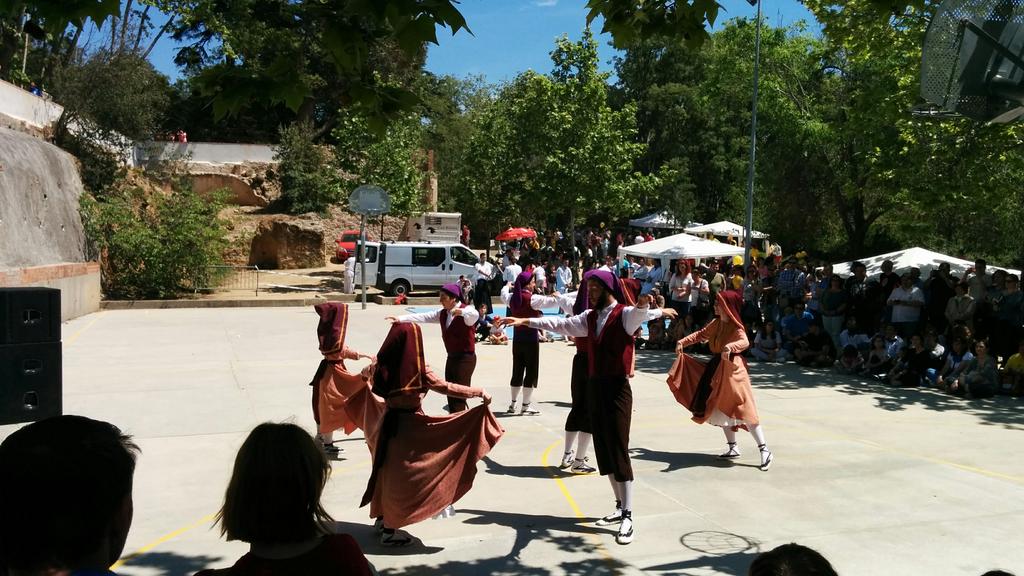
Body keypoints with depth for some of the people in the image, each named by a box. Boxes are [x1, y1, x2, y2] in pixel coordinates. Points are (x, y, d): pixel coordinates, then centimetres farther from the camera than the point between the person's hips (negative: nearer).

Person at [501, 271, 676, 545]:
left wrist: (645, 306, -54)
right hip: (594, 386, 7)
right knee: (603, 450, 10)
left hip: (617, 388, -7)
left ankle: (627, 517, -1)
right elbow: (561, 324, 20)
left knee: (618, 451, -7)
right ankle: (620, 508, 23)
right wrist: (525, 321, 20)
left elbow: (640, 313, -30)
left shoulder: (625, 314, -9)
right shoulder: (590, 317, 12)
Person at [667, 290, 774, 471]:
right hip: (716, 368, 8)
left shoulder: (735, 327, -15)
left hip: (732, 370, -8)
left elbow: (745, 342, -33)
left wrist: (730, 346, -51)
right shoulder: (716, 323, 8)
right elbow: (700, 335, 22)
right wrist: (683, 342, 16)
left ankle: (765, 450, -4)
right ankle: (733, 448, 23)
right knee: (721, 410, 12)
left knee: (744, 410, -10)